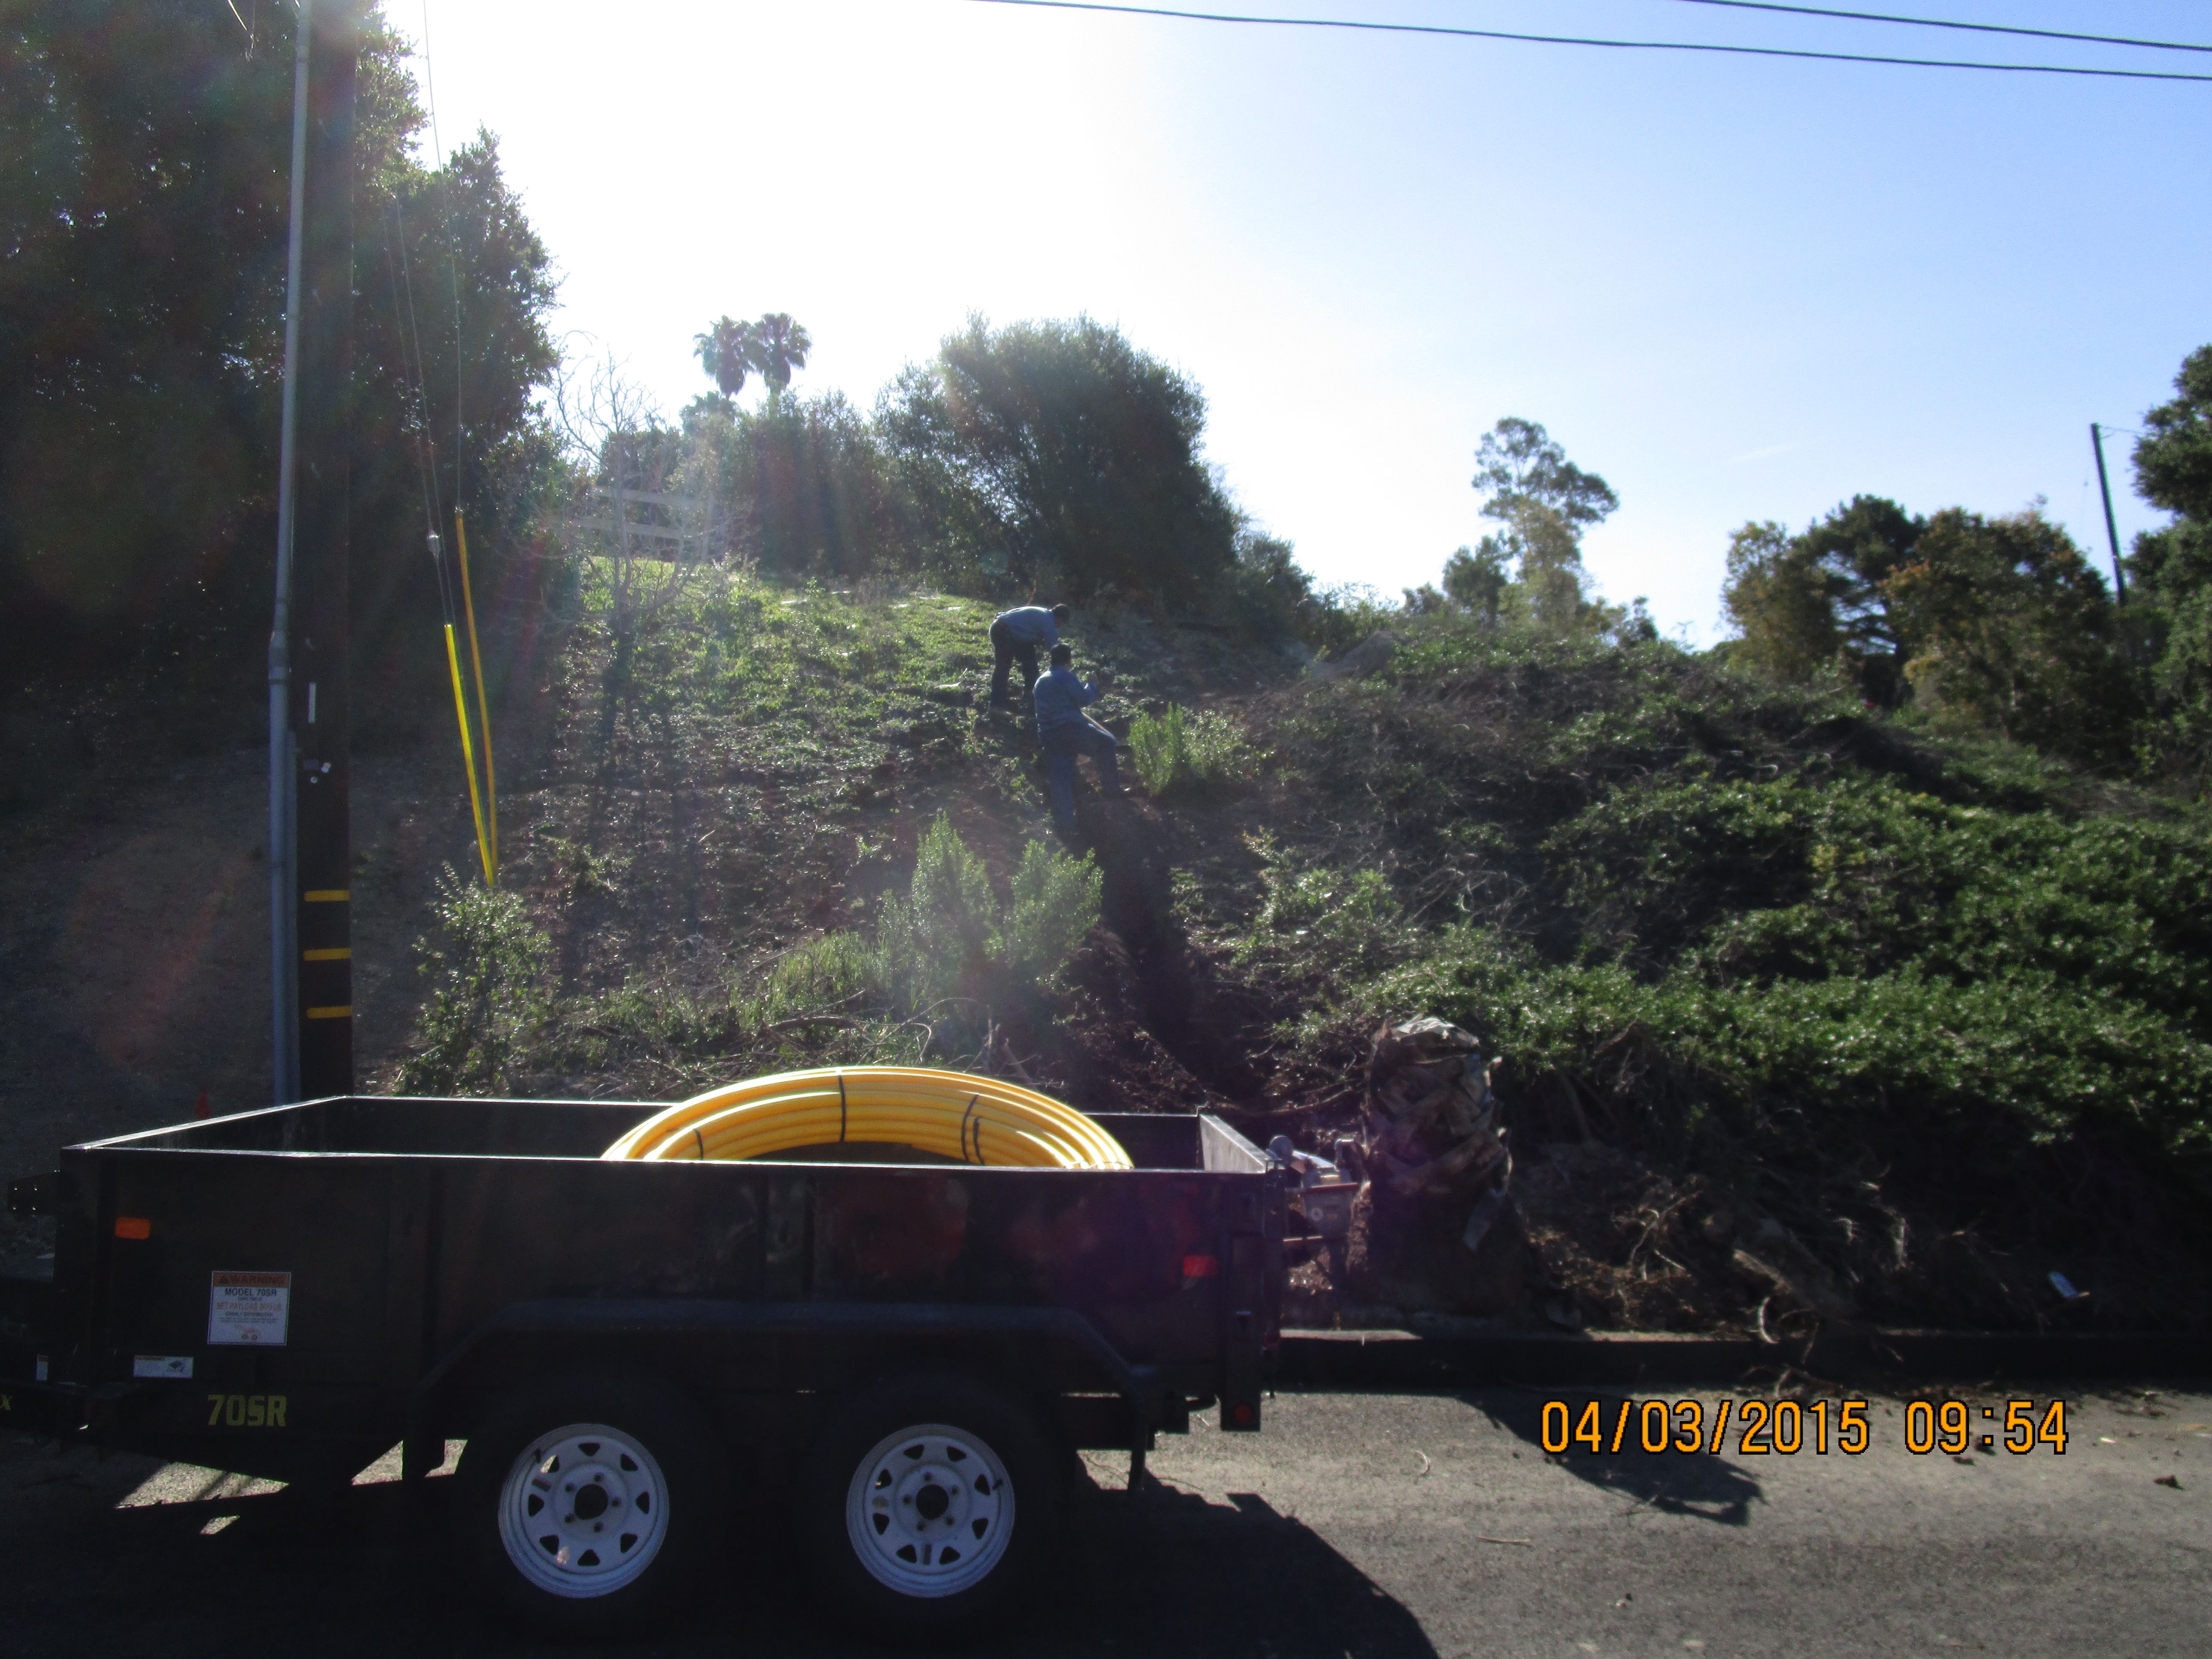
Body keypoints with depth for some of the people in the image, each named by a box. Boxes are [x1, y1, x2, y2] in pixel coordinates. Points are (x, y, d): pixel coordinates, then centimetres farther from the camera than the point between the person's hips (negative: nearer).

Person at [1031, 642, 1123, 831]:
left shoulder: (1040, 681, 21)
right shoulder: (1066, 676, -6)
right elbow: (1084, 699, -9)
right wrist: (1092, 685, 9)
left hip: (1048, 736, 7)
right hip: (1072, 730, -7)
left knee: (1060, 780, 2)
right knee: (1106, 743, 18)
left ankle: (1065, 823, -2)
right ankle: (1111, 787, 21)